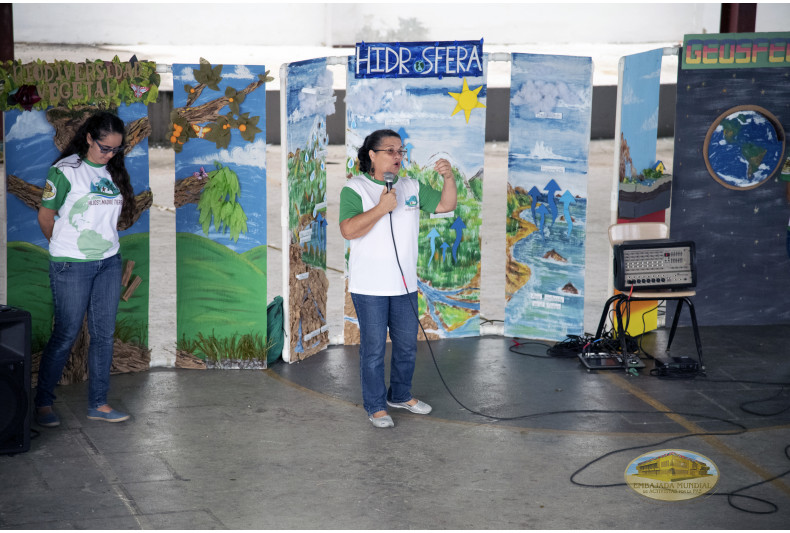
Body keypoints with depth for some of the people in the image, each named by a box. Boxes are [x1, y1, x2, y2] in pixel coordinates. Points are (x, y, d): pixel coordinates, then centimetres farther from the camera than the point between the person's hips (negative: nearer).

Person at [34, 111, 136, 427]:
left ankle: (98, 404, 15)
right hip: (71, 266, -6)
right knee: (66, 334, -1)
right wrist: (64, 247, 10)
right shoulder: (66, 170, -9)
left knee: (104, 333, 6)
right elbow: (45, 216, -2)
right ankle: (43, 403, 12)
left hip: (109, 262, 6)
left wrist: (104, 243, 12)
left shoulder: (114, 171, 9)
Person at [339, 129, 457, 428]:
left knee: (407, 345, 16)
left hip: (405, 285, 6)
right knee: (374, 348, 2)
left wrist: (449, 178, -9)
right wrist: (382, 207, -22)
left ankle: (400, 395, 34)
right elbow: (348, 230, -19)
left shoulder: (411, 187, 10)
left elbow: (446, 206, 8)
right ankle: (375, 406, 15)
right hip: (370, 288, -5)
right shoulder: (355, 189, -7)